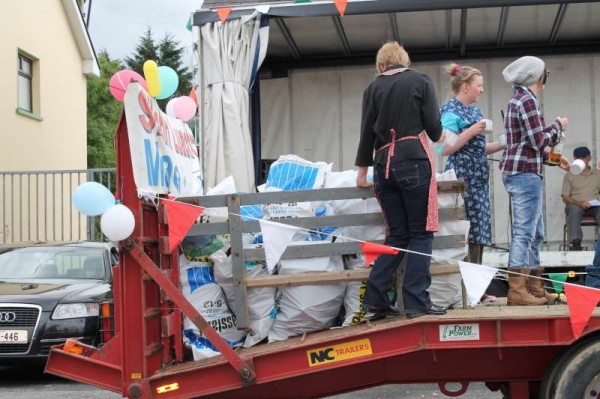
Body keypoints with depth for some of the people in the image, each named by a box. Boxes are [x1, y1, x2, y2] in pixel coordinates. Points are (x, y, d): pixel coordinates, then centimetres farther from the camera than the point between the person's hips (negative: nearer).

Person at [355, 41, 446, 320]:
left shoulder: (373, 88, 11)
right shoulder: (421, 81, 4)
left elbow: (367, 131, 10)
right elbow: (434, 126, -1)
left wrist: (362, 171, 19)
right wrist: (437, 136, 22)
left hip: (384, 165, 4)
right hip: (414, 161, -4)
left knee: (397, 235, 11)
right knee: (420, 234, 2)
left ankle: (374, 302, 4)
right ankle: (417, 302, -3)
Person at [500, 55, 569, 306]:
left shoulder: (519, 99, 18)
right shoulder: (527, 100, -12)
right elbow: (538, 141, -16)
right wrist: (558, 126, 0)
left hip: (520, 171, 11)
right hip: (525, 172, -11)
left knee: (535, 234, 14)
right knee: (524, 232, -10)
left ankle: (535, 288, 19)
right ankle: (517, 290, -10)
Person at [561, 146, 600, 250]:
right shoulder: (569, 176, 17)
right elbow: (565, 198, 6)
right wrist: (579, 203, -14)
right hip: (576, 205, -1)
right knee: (574, 210, -38)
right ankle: (575, 244, -49)